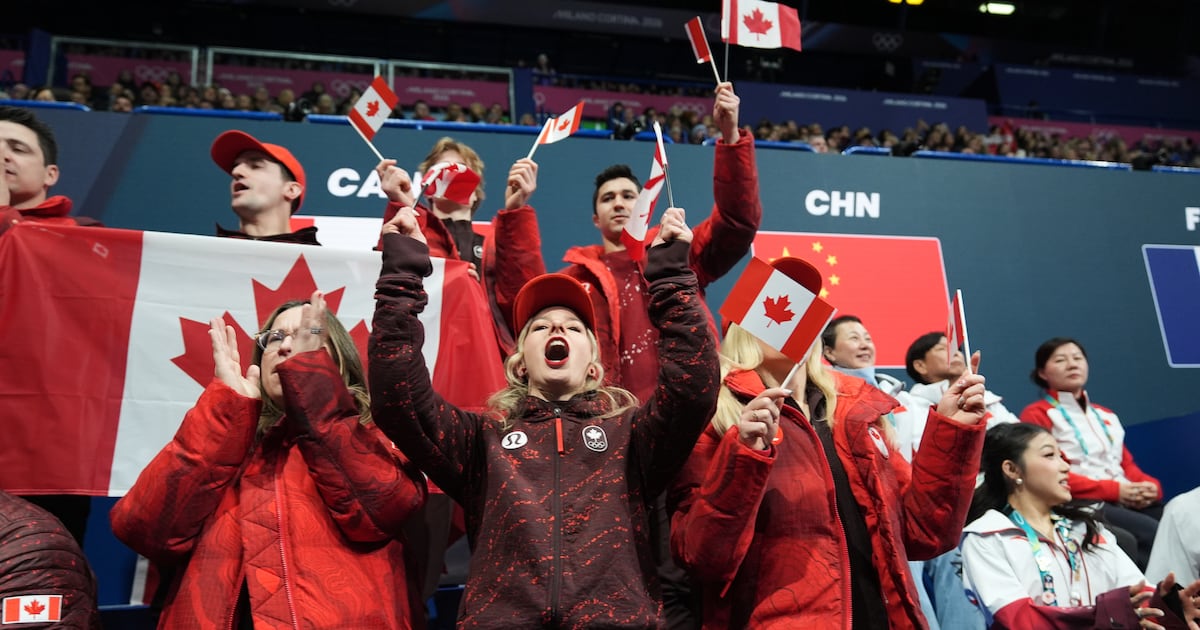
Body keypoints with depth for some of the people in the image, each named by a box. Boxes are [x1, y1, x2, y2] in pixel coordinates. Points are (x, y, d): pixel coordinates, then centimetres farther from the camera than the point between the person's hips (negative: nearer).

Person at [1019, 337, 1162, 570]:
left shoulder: (1105, 415, 29)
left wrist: (1150, 485, -1)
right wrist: (1113, 490, -13)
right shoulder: (1037, 415, 4)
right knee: (1153, 534, -31)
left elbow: (1126, 463, 23)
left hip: (1129, 501, 7)